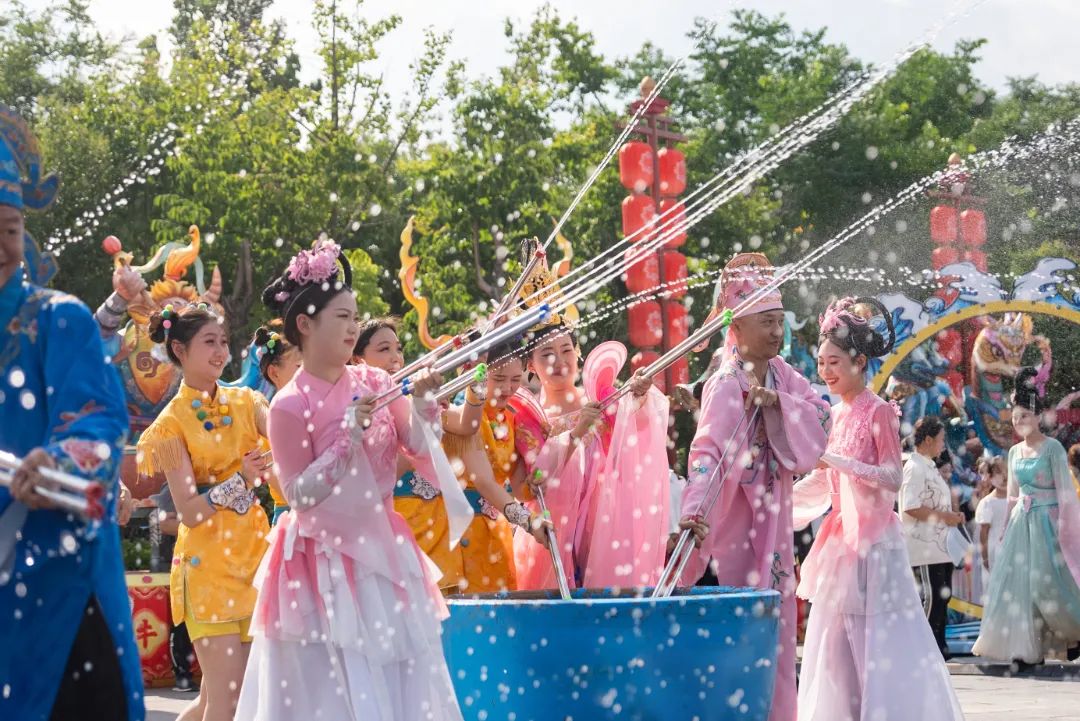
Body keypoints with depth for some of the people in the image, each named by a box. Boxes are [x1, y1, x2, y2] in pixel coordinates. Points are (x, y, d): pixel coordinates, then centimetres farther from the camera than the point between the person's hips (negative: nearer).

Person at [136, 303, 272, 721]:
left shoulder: (245, 402, 7)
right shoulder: (174, 422, -5)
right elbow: (189, 512, -12)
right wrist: (240, 481, -24)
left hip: (251, 553, 5)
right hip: (208, 561, -5)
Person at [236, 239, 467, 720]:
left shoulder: (373, 382, 1)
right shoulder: (290, 406, -13)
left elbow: (420, 447, 3)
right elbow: (299, 495, -13)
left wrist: (422, 403, -16)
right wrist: (349, 437, -20)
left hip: (381, 552, 5)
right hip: (326, 563, -5)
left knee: (402, 677, 9)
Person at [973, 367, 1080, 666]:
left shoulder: (1052, 448, -8)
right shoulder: (1014, 452, 11)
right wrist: (1007, 527, 15)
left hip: (1046, 522, -6)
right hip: (1021, 523, 6)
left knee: (1045, 582, -8)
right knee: (1018, 581, 0)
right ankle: (1029, 648, 3)